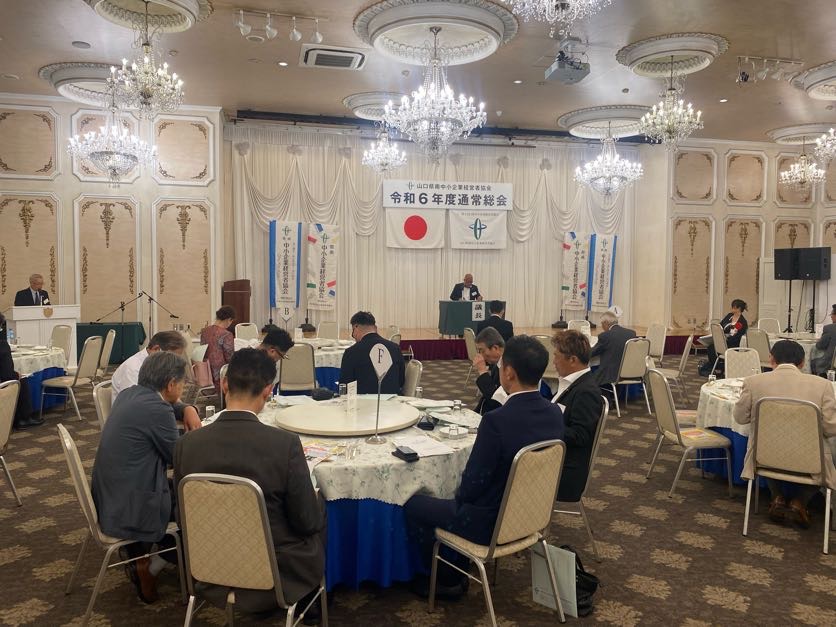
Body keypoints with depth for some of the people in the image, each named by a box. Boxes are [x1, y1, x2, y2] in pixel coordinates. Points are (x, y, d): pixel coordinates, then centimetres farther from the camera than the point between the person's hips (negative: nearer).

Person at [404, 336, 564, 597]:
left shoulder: (497, 421, -31)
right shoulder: (555, 414, -8)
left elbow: (472, 484, -21)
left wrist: (461, 497, 3)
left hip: (490, 523, -7)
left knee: (412, 505, 12)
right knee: (460, 498, 30)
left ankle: (448, 579, 22)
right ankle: (458, 566, 35)